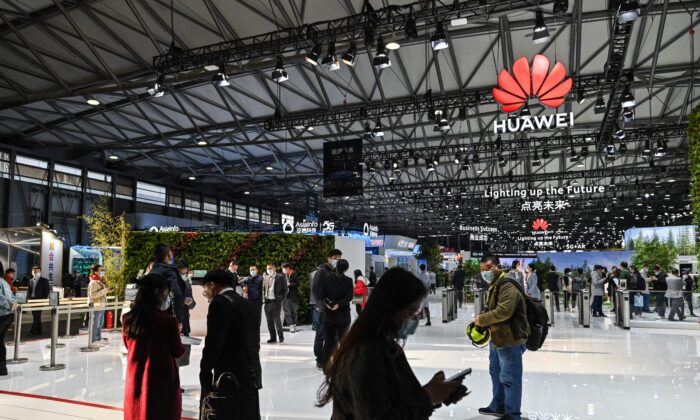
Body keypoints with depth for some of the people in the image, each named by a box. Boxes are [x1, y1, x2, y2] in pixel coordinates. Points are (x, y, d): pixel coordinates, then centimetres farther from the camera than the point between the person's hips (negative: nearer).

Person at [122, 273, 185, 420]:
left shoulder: (128, 319, -4)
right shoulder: (168, 321, -18)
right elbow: (178, 352, -5)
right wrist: (177, 332, 10)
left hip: (135, 383, 5)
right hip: (162, 383, -5)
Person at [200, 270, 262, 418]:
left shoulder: (220, 302, -9)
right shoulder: (249, 305, 16)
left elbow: (213, 344, -14)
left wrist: (205, 376, -8)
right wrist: (249, 370, 20)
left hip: (229, 378, -8)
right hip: (251, 376, 8)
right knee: (249, 416, 11)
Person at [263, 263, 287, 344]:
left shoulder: (280, 277, 0)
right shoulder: (265, 277, 13)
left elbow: (284, 290, -1)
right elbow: (262, 289, 10)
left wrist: (281, 299, -8)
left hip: (276, 301, -5)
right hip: (267, 302, 5)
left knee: (277, 319, -6)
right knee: (269, 321, 7)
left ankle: (281, 337, 8)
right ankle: (273, 337, 16)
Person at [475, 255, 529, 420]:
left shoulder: (508, 286, -20)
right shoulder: (493, 286, 14)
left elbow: (503, 311, -30)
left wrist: (482, 319, -18)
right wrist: (482, 320, 7)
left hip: (510, 340, -11)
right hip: (497, 338, 11)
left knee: (509, 377, -1)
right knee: (496, 373, 22)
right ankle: (498, 406, 38)